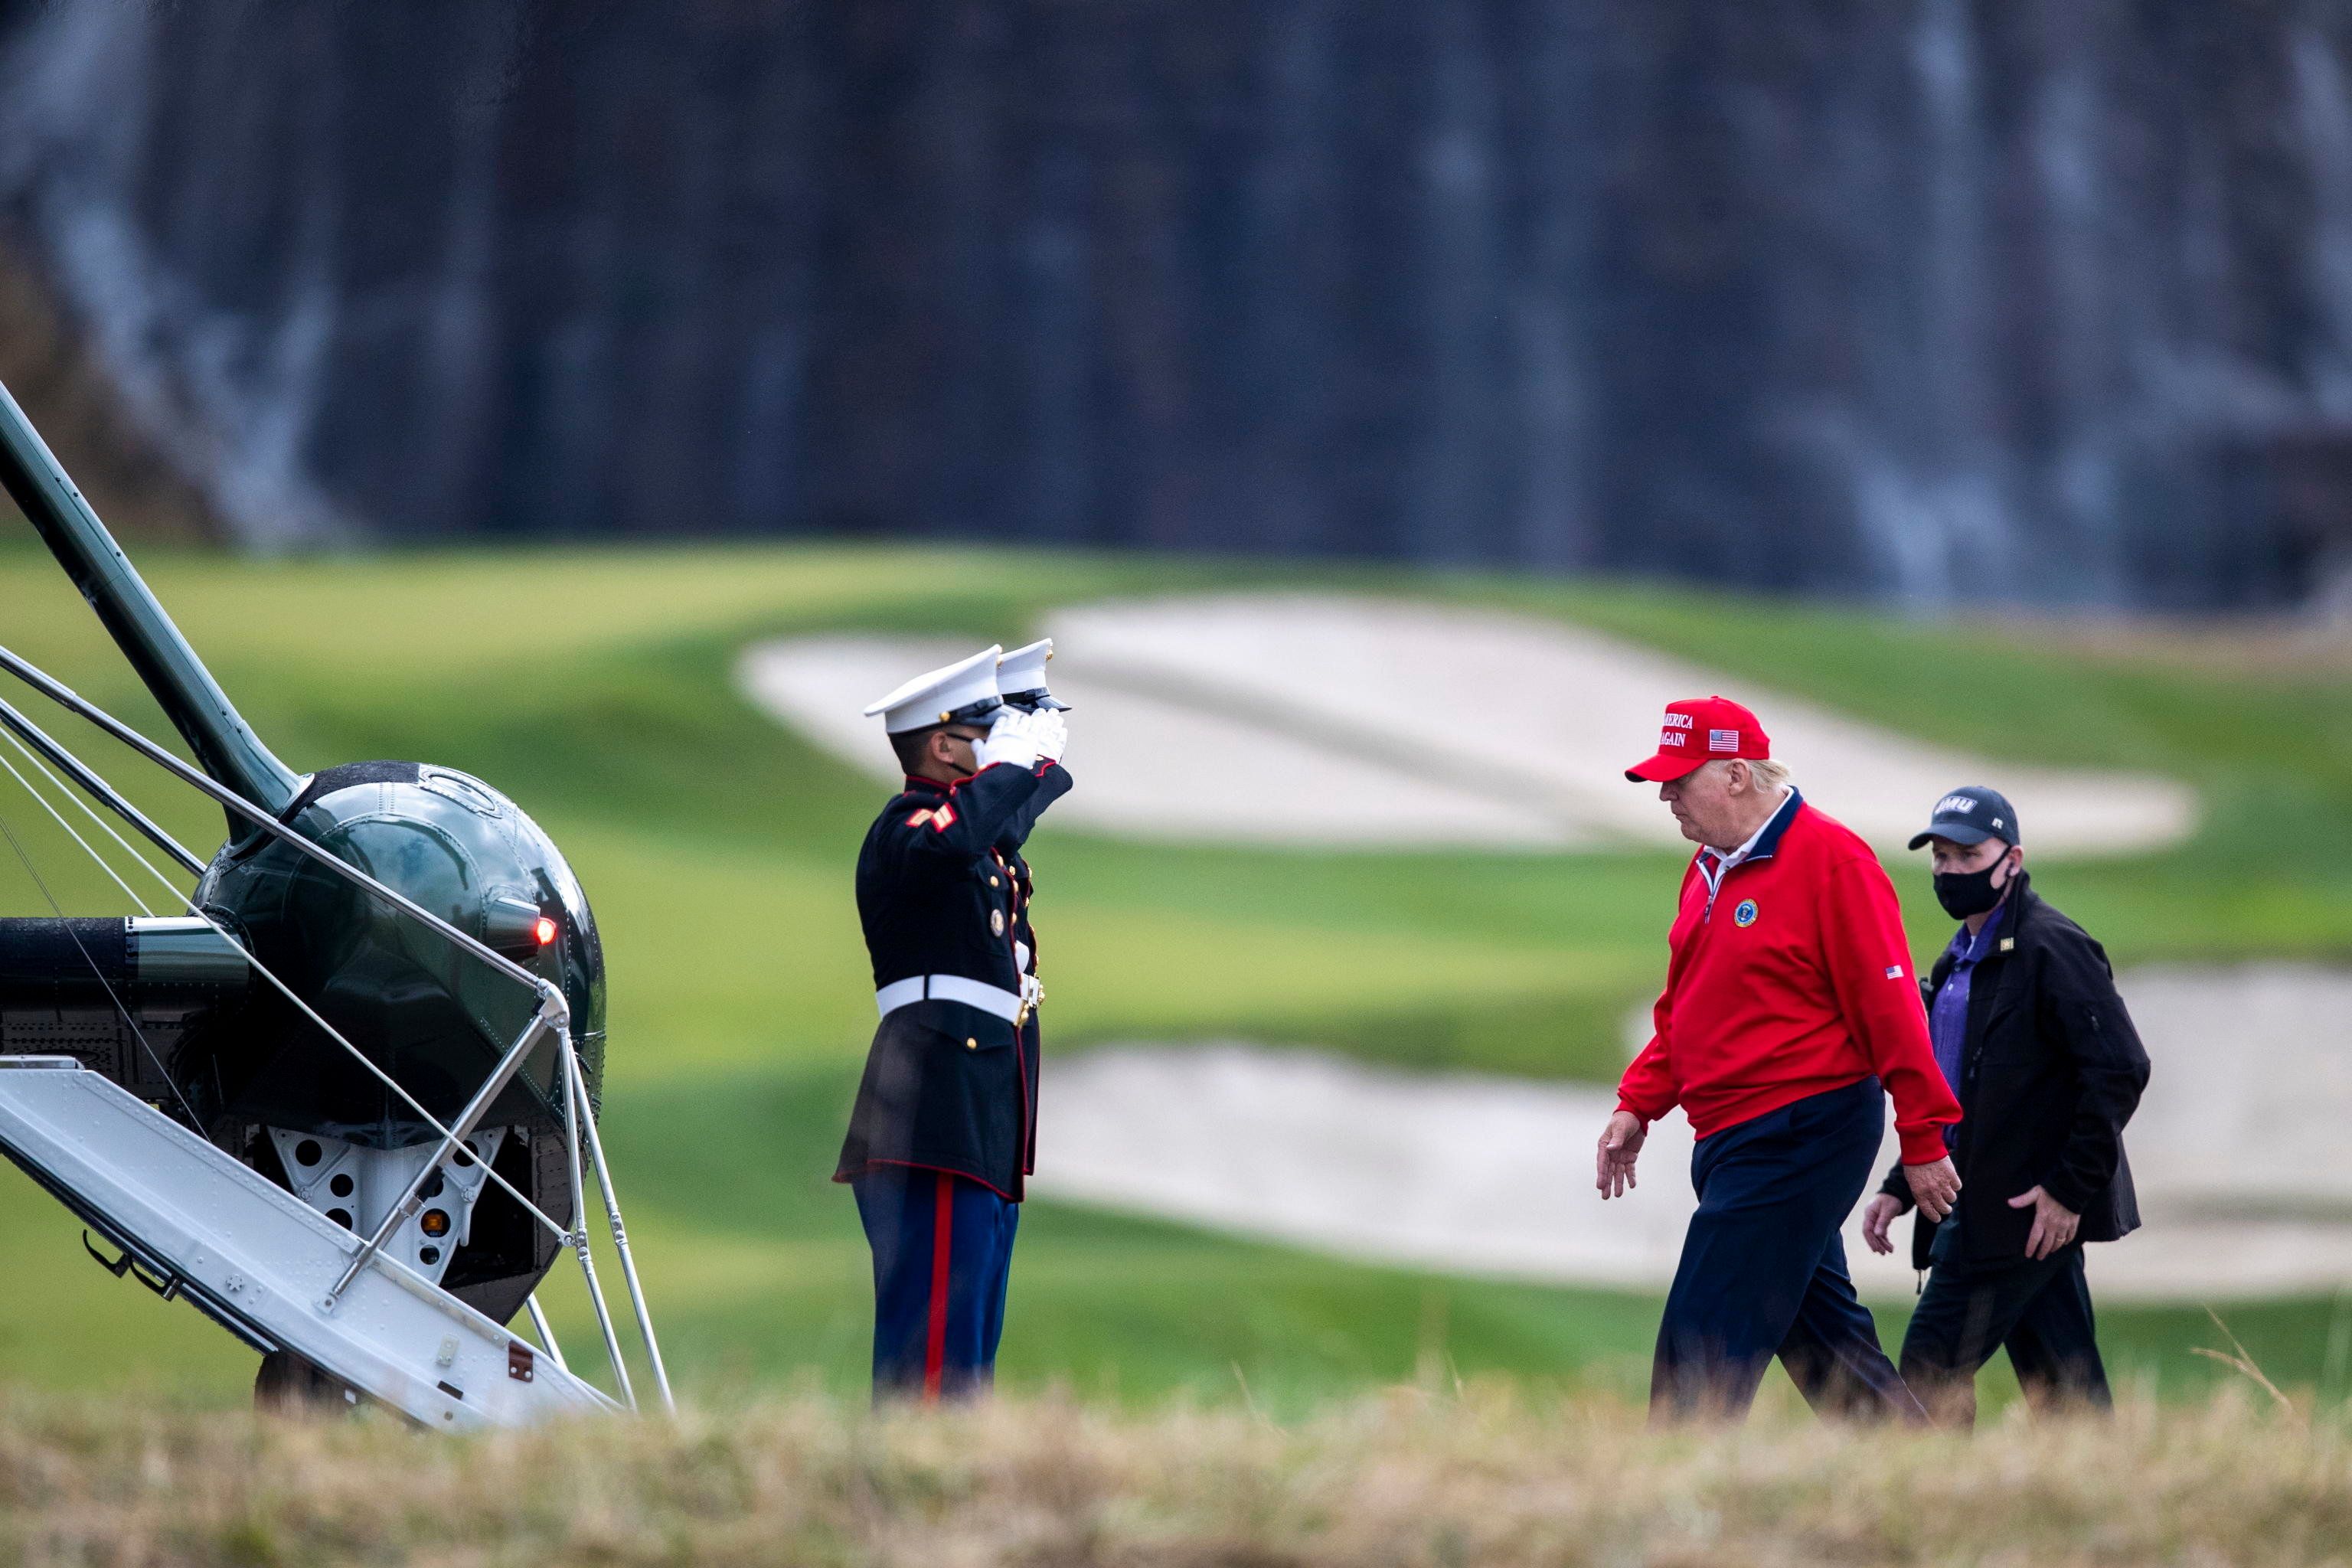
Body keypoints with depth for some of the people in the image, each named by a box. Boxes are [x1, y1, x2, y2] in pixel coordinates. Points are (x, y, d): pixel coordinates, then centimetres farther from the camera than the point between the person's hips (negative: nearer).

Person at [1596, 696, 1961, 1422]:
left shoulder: (1830, 858, -12)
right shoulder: (1709, 869, 15)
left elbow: (1890, 1005, -14)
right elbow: (1681, 1008, 23)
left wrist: (1922, 1140, -15)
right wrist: (1638, 1105, 10)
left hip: (1803, 1136, -9)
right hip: (1733, 1143, 9)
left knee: (1703, 1345, -11)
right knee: (1820, 1340, 13)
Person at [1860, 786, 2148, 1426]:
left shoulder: (2052, 948, -10)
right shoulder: (1958, 964, 19)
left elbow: (2120, 1069, -17)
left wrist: (2070, 1188, -20)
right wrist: (1901, 1187, 15)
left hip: (2031, 1209, -9)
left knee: (1932, 1370, -11)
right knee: (2064, 1390, 8)